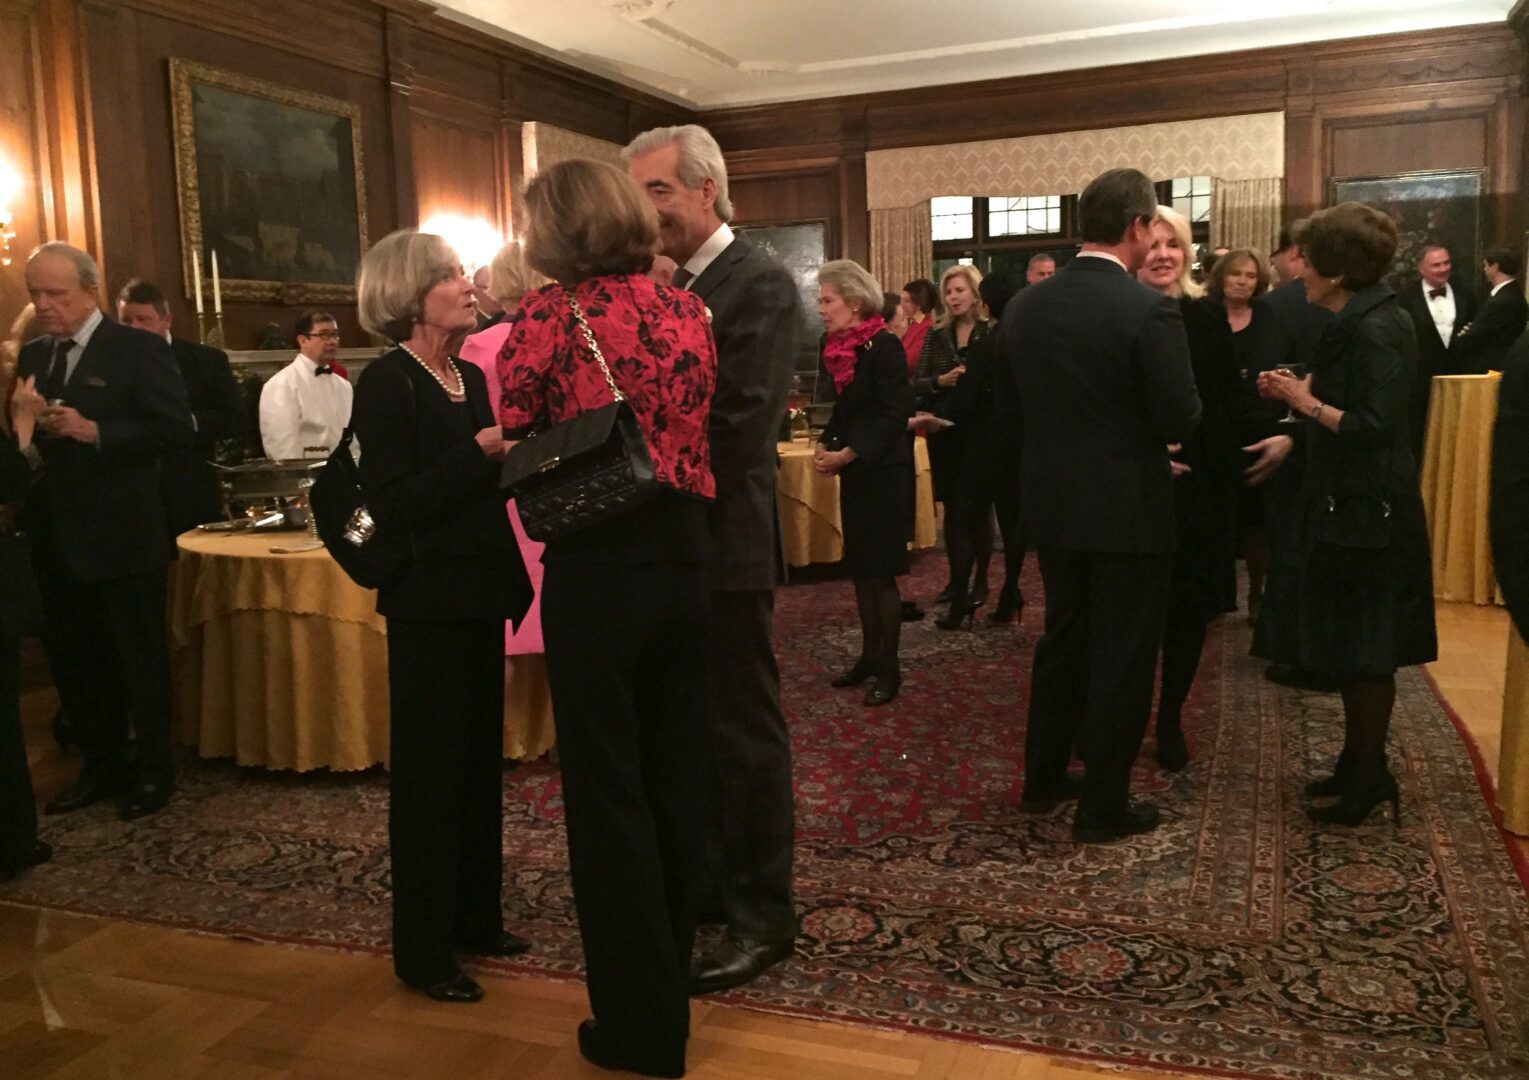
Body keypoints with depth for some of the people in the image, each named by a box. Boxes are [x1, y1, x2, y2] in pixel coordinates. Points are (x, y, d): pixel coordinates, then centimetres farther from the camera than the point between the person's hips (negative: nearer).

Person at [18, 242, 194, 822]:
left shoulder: (140, 349, -8)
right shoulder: (32, 355, 11)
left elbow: (176, 430, -15)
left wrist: (95, 432, -22)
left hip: (122, 534, -6)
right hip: (56, 534, 6)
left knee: (140, 659, 6)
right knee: (73, 660, 14)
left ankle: (152, 770, 21)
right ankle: (101, 766, 29)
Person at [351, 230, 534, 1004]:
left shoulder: (471, 377, 10)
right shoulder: (387, 383, -12)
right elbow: (391, 506, -20)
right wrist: (480, 453, -25)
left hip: (480, 593, 8)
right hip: (429, 602, -8)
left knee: (480, 762, 15)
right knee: (429, 771, 2)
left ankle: (475, 918, 30)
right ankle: (423, 949, 16)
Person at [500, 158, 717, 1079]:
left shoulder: (549, 315, -9)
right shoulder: (689, 309, 5)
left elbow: (516, 449, -5)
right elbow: (694, 430, 9)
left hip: (598, 564, -5)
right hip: (684, 555, 5)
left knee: (609, 788, 7)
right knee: (677, 775, 18)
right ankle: (670, 982, 35)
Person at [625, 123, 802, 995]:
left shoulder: (760, 284, -11)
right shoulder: (668, 284, 14)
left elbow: (737, 425, -21)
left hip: (723, 542, -8)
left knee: (745, 731, 4)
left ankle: (763, 915, 19)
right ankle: (708, 882, 34)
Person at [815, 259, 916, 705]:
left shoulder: (885, 347, -14)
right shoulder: (834, 346, 8)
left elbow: (895, 414, -19)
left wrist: (848, 453, -22)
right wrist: (824, 446, -2)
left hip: (884, 472, -7)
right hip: (853, 472, 8)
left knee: (881, 571, -2)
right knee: (860, 569, 13)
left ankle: (889, 667, 9)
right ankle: (870, 655, 25)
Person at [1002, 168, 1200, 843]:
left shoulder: (1024, 306, -1)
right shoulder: (1149, 310, -18)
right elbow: (1181, 419, -17)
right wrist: (1140, 424, 4)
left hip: (1052, 502, 6)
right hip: (1127, 509, -6)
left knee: (1063, 640, 20)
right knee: (1122, 655, 7)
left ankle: (1043, 779, 31)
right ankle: (1103, 806, 17)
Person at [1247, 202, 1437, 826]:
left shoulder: (1373, 331, -19)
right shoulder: (1362, 322, 11)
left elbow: (1375, 426, -25)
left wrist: (1308, 401, -16)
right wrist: (1294, 438, 9)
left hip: (1365, 511, -10)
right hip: (1347, 504, 10)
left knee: (1362, 648, 1)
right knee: (1350, 643, 16)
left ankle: (1370, 778, 14)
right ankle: (1358, 762, 28)